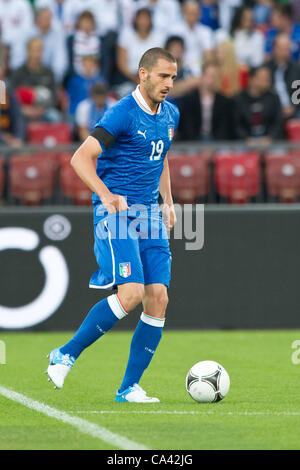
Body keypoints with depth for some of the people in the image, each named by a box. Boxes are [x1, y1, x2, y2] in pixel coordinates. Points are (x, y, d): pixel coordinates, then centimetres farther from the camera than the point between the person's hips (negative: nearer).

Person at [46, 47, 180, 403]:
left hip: (149, 214, 7)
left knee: (158, 299, -4)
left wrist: (167, 201, 21)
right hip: (115, 211, -7)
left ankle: (129, 388, 2)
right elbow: (81, 158, -18)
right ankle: (66, 355, -4)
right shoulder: (122, 114, -12)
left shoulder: (170, 114, 12)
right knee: (131, 292, -21)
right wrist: (106, 196, -30)